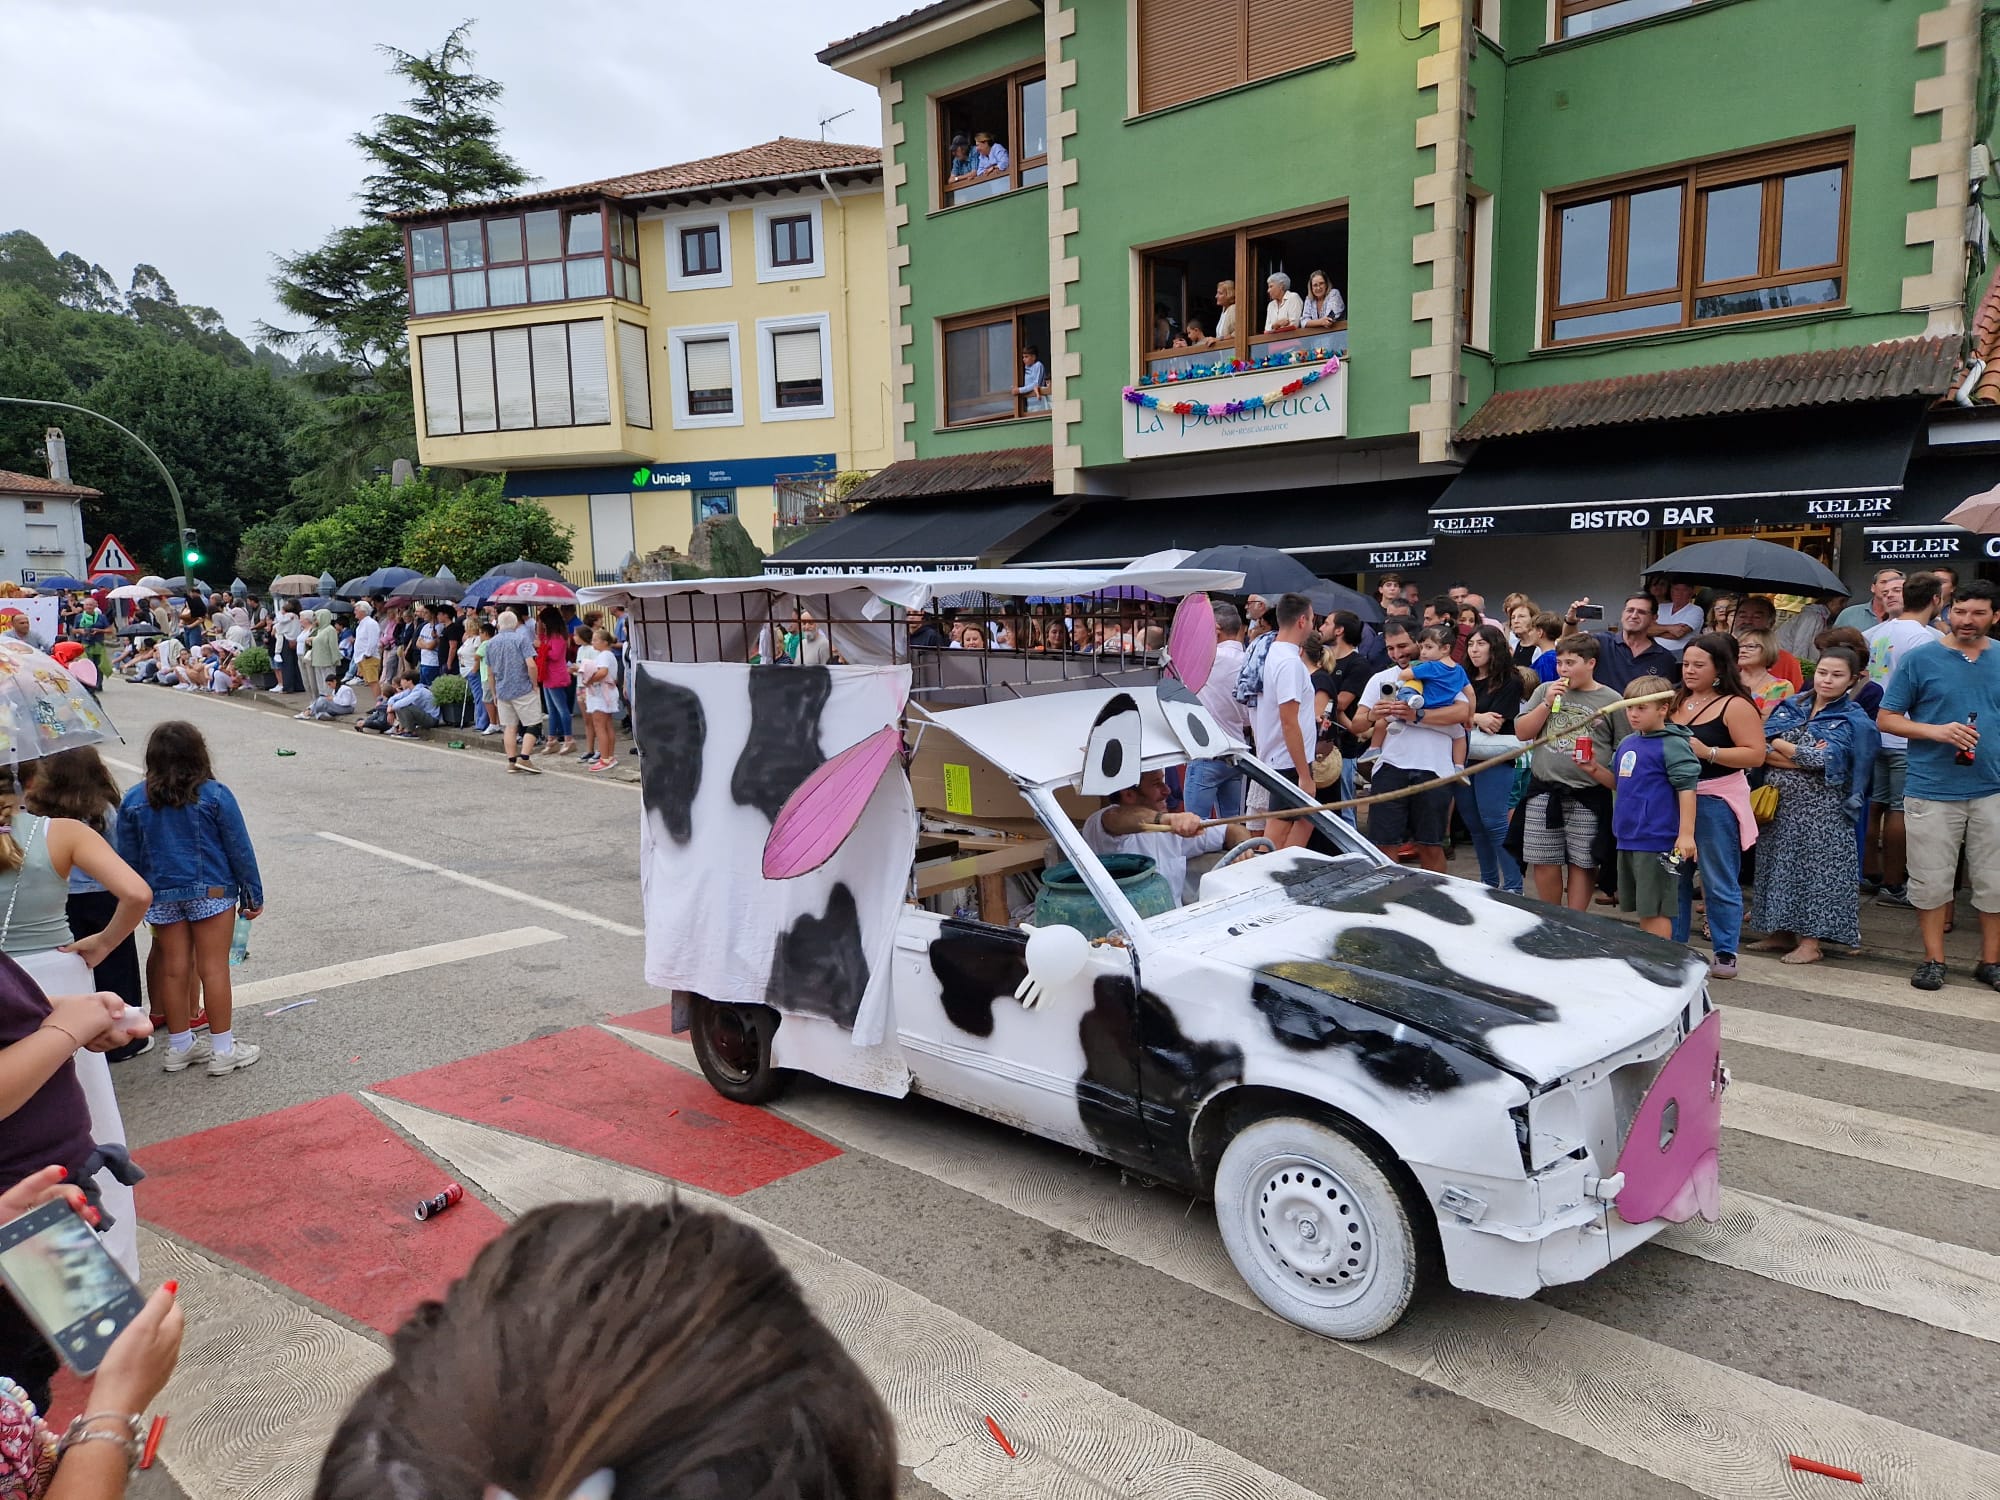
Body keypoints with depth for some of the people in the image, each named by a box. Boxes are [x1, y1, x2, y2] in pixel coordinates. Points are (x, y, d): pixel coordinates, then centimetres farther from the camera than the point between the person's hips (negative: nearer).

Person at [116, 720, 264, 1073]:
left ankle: (179, 1047, 22)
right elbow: (239, 850, -6)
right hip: (212, 891, -3)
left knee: (174, 969, 12)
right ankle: (223, 1051, 5)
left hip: (162, 895, 3)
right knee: (213, 968, 0)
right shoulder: (215, 795, -10)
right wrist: (253, 895, 2)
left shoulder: (133, 801, 0)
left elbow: (128, 858, 5)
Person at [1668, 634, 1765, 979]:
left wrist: (1708, 752, -24)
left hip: (1715, 802, -7)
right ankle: (1672, 946, 23)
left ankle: (1726, 953, 10)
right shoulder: (1677, 701, 10)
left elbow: (1756, 755, -15)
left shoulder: (1735, 705, -9)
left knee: (1720, 882, 1)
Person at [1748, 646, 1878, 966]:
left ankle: (1810, 942, 5)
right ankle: (1781, 932, 19)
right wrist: (1808, 759, -15)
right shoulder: (1790, 707, 8)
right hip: (1780, 802, 4)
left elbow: (1827, 760, -16)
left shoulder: (1853, 720, -2)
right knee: (1779, 864, 8)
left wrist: (1782, 746, -7)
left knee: (1815, 867, -1)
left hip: (1821, 809, -4)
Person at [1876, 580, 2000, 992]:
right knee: (1931, 880, 4)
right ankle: (1933, 960, 17)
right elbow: (1886, 718, 0)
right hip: (1932, 791, -2)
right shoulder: (1921, 660, 0)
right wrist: (1937, 731, -15)